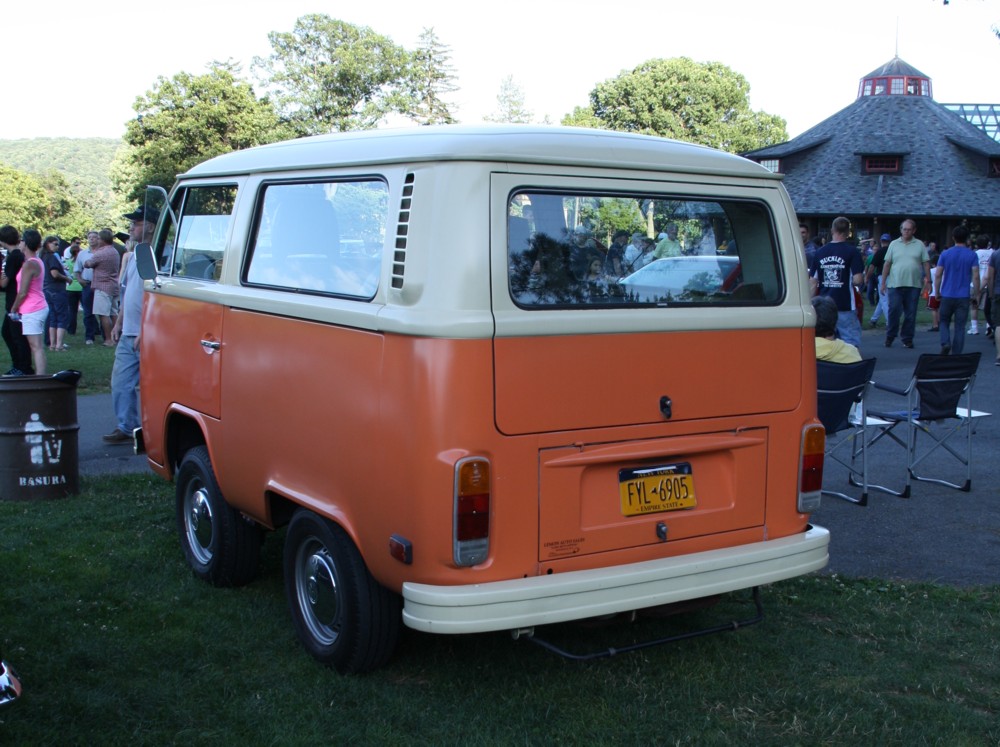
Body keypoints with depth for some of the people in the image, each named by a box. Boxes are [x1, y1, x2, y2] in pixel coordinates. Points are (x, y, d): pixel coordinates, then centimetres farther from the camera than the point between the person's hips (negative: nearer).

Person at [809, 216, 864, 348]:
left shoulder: (819, 253, 6)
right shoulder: (852, 251, -7)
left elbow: (813, 282, 6)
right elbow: (857, 280, -13)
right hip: (845, 307, -4)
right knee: (851, 344, 0)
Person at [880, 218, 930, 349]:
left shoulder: (920, 245, 6)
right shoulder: (894, 244, 7)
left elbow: (926, 263, 6)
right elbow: (887, 264, 6)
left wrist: (928, 280, -2)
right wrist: (883, 283, 2)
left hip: (914, 285, 0)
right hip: (895, 284, 0)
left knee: (910, 313, 4)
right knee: (894, 311, -2)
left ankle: (907, 339, 12)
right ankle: (890, 336, 11)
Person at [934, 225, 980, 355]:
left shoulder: (945, 254, 0)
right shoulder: (972, 255, -3)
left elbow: (937, 275, -1)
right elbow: (976, 276, -7)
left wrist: (937, 292, 9)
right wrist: (976, 293, 3)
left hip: (947, 295, 1)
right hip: (963, 296, 0)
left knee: (944, 322, 14)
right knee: (960, 326, 5)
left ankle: (946, 343, -10)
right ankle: (956, 354, 4)